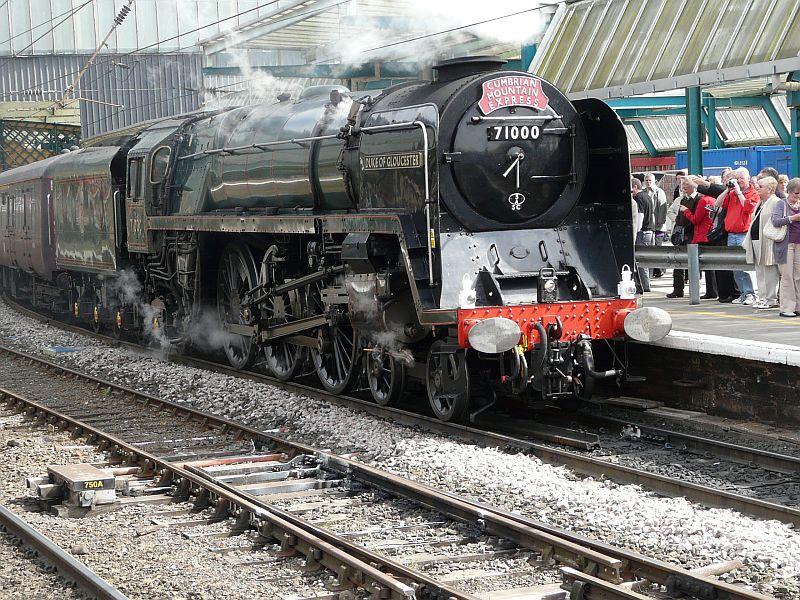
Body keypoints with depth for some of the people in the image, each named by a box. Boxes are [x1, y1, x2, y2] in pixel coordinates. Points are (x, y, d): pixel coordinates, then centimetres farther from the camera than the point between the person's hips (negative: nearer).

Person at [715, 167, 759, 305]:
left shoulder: (753, 194, 0)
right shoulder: (731, 193, 15)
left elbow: (748, 207, -16)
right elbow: (718, 204, 7)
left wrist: (738, 192, -10)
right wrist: (728, 189, 2)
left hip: (744, 235, -6)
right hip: (731, 235, 6)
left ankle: (750, 294, -10)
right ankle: (743, 293, 14)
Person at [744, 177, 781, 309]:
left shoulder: (776, 202, -10)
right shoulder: (760, 204, 20)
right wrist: (748, 241, 21)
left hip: (768, 242, -9)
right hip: (756, 241, 9)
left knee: (770, 272, -4)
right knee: (760, 271, 11)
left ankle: (771, 299, 1)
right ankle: (762, 297, 16)